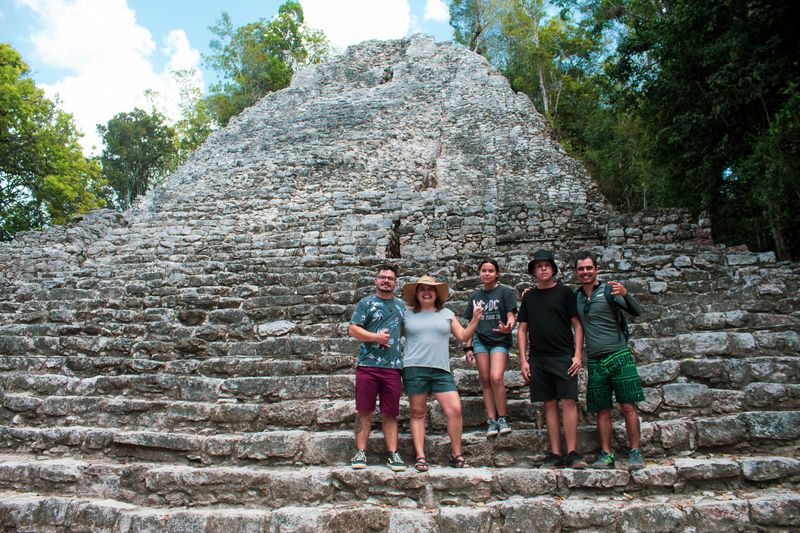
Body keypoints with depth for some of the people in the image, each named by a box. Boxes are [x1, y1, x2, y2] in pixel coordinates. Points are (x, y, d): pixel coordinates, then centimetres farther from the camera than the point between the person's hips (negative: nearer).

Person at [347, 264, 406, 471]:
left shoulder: (400, 304, 17)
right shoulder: (366, 303, 4)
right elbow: (352, 329, -2)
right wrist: (375, 337, -13)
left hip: (393, 366, 3)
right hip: (368, 365, -3)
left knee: (390, 414, 6)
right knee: (364, 411, 2)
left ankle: (393, 454, 11)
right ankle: (360, 452, 10)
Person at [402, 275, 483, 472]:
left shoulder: (447, 314, 15)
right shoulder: (407, 315, 10)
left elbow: (463, 336, 16)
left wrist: (475, 319, 7)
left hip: (441, 370, 1)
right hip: (414, 369, -1)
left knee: (455, 409, -7)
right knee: (418, 413, 3)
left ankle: (456, 454, 8)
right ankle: (420, 457, 11)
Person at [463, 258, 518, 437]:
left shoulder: (505, 292, 2)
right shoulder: (476, 296, 13)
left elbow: (511, 317, -3)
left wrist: (508, 327, -26)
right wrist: (468, 347, 12)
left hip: (500, 341, -4)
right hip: (480, 341, 4)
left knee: (496, 377, -19)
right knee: (485, 381, 1)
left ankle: (502, 418, -4)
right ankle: (491, 420, 7)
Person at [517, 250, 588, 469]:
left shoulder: (564, 293, 5)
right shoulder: (529, 297, 13)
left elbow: (577, 325, 3)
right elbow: (522, 329, 13)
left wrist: (577, 355, -7)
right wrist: (523, 360, 5)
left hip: (563, 356, -3)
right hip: (538, 358, 3)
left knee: (568, 402, -9)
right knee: (549, 405, 5)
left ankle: (572, 454, -4)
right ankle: (555, 454, 8)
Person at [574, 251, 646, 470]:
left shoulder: (608, 290, -3)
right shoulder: (575, 297, 10)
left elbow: (636, 312, -12)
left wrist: (625, 294, -31)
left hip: (619, 356, -4)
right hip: (595, 361, 4)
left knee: (628, 406, -2)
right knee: (602, 410, 6)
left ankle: (635, 452, 5)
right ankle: (606, 454, 11)